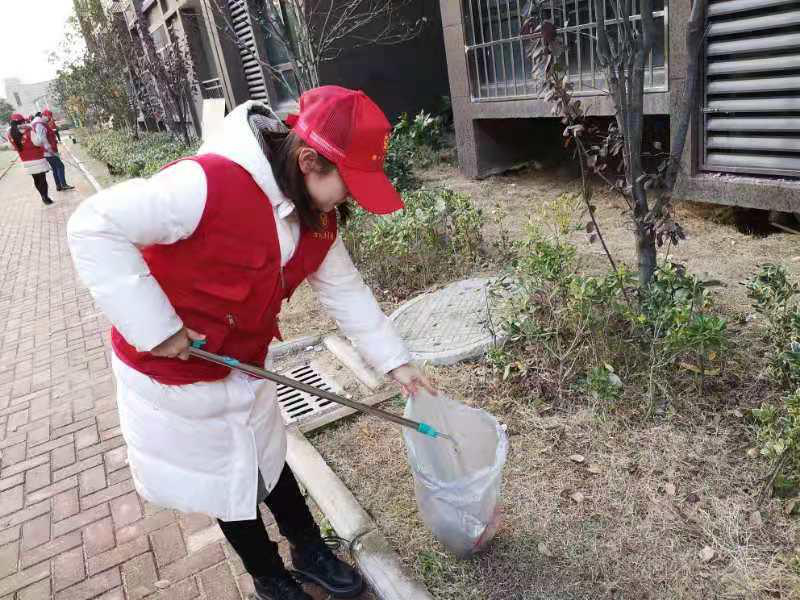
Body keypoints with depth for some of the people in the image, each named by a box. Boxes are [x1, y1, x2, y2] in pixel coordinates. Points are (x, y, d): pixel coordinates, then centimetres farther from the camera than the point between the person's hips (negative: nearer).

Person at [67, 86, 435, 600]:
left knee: (268, 462, 21)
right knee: (228, 480, 14)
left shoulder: (318, 214, -8)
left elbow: (345, 290, 1)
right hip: (170, 371, -5)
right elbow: (94, 227, -29)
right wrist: (155, 327, -29)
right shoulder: (211, 183, -33)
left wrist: (394, 359, 1)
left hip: (246, 365, 6)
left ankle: (309, 549, 44)